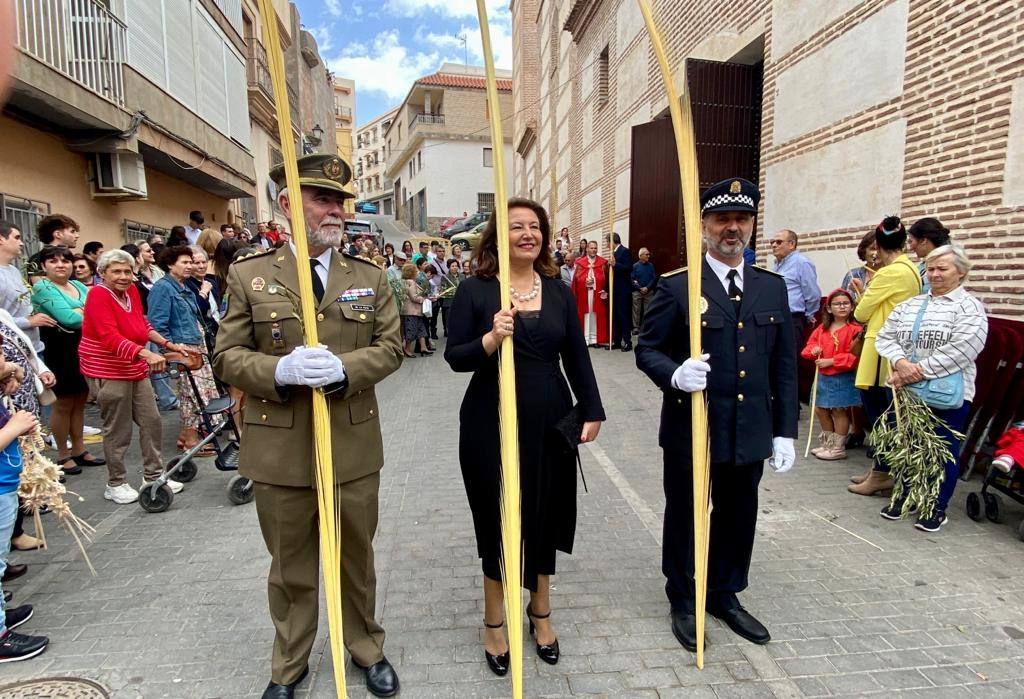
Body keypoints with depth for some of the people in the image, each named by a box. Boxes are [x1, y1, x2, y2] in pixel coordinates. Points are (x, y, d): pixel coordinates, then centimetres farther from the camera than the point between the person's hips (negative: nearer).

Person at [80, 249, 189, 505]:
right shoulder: (98, 295, -16)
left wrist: (169, 344, 7)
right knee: (118, 431, 1)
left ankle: (154, 475, 22)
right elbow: (111, 338, -28)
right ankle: (115, 484, 18)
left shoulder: (131, 290, 4)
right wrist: (147, 354, -42)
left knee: (151, 421, 9)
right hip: (108, 372, -7)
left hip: (136, 370, 7)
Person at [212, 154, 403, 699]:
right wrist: (281, 371, -21)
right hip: (281, 449, -1)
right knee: (290, 565, 17)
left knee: (356, 556, 18)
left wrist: (343, 368, -20)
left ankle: (366, 648, 42)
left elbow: (390, 347, 0)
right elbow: (227, 356, -1)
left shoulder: (371, 277, 3)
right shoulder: (249, 275, -1)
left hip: (353, 446, 1)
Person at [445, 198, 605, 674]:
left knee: (546, 515, 15)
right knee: (498, 518, 10)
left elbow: (577, 357, 7)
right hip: (492, 424, -3)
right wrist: (490, 339, -27)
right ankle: (494, 622, 32)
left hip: (550, 421, 3)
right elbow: (454, 357, -9)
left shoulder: (559, 291, 5)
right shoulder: (474, 290, -5)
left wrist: (592, 412, 2)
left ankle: (540, 611, 39)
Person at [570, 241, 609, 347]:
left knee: (598, 314, 2)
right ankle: (585, 339, 6)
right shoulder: (580, 262, 5)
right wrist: (585, 280, -14)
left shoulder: (603, 262, 7)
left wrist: (605, 291, -10)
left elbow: (607, 278, 1)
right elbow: (576, 278, 1)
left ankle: (596, 339, 8)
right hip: (584, 292, -1)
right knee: (585, 314, 2)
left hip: (598, 292, 1)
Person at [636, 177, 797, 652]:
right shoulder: (676, 286, -8)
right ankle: (683, 600, 34)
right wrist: (675, 374, -27)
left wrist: (785, 431, 4)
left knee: (738, 517, 18)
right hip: (691, 430, -4)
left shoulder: (773, 287, 5)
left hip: (750, 431, 4)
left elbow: (784, 365, 7)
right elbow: (647, 349, -5)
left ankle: (725, 595, 41)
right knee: (685, 516, 13)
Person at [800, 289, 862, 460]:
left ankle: (838, 448, 14)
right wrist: (813, 350, -8)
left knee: (839, 410, 1)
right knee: (820, 409, 14)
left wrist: (831, 361, -19)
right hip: (824, 377, 7)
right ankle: (827, 443, 30)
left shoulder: (855, 329, -12)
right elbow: (808, 346, 15)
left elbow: (854, 356, -19)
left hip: (843, 378, -7)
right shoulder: (822, 329, 7)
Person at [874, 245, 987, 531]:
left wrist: (919, 371, -19)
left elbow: (960, 350, -17)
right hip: (908, 390, 4)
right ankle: (904, 496, 29)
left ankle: (937, 508, 20)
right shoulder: (909, 305, 12)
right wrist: (901, 362, -14)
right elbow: (885, 337, 4)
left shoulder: (969, 307, -4)